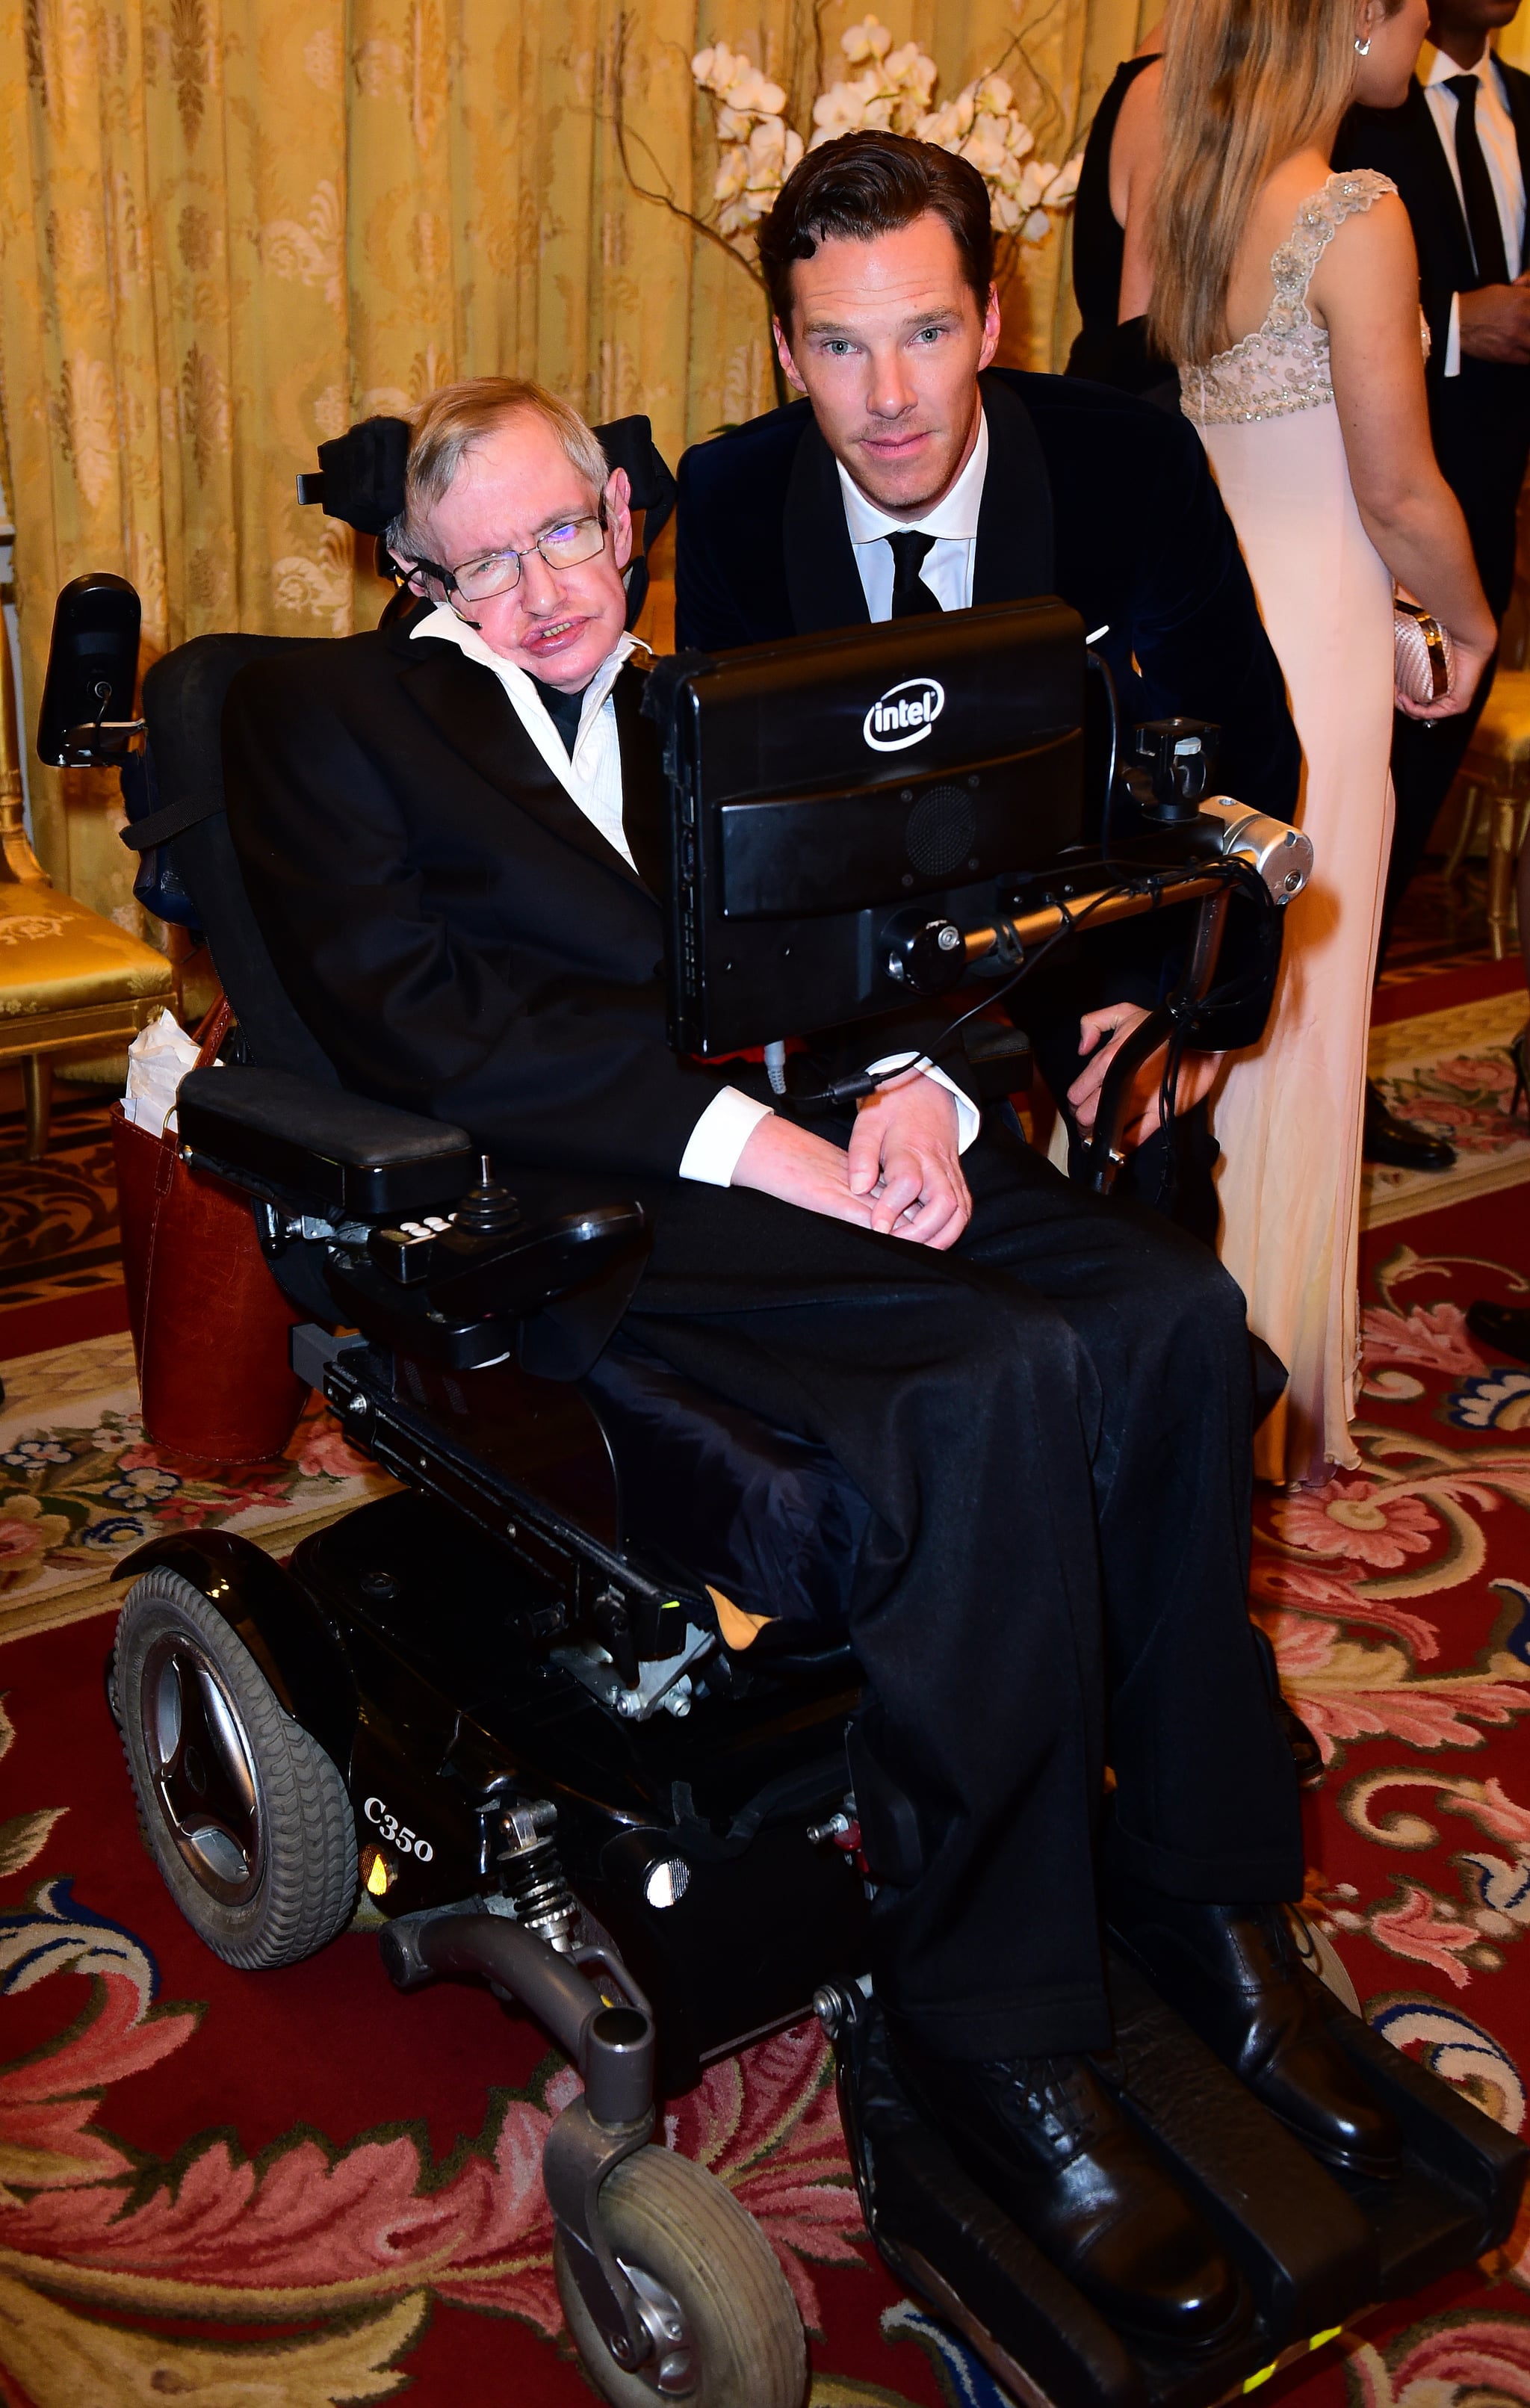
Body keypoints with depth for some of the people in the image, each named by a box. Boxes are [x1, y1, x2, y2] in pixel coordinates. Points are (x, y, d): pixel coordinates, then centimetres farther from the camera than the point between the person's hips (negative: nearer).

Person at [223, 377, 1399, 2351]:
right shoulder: (324, 714, 9)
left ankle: (1197, 1888, -5)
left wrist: (914, 1084, -7)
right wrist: (747, 1136, -16)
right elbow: (405, 1010, -8)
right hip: (576, 1197, -6)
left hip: (807, 1129, 6)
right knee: (995, 1388, -30)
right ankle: (990, 2020, -16)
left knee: (1172, 1310, -20)